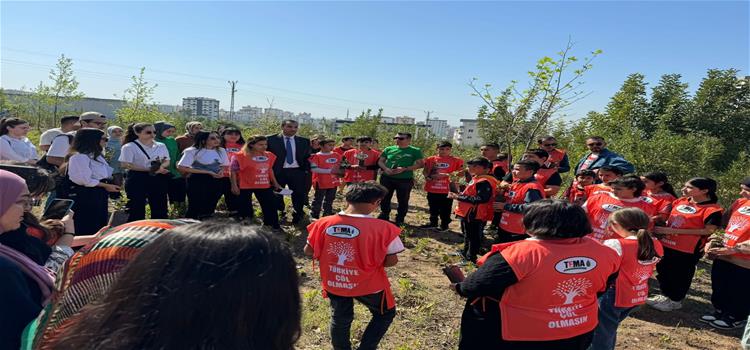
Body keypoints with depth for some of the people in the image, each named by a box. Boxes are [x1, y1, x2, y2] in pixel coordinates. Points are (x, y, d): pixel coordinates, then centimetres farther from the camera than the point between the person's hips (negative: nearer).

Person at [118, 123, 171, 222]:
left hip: (158, 179, 5)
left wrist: (161, 166, -14)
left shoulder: (161, 146, 10)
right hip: (137, 179, -5)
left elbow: (167, 161, 12)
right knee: (136, 210, 1)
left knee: (160, 208, 10)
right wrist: (149, 169, -17)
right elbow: (125, 165, -12)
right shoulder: (129, 147, -5)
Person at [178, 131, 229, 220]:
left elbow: (225, 165, 20)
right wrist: (207, 172, -19)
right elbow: (181, 167, -17)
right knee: (195, 208, -1)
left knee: (210, 207, 11)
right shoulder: (193, 151, -12)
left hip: (216, 182, 6)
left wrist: (221, 171, -7)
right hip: (198, 181, -5)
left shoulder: (221, 151, 6)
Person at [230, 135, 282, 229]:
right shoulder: (241, 156, -12)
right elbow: (233, 171, -9)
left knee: (271, 206, 7)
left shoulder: (269, 156, 4)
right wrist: (234, 186, -12)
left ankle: (274, 227, 21)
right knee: (244, 208, 6)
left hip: (265, 186, 5)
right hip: (245, 187, -4)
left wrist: (275, 183, 15)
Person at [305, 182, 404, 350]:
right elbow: (391, 261, -16)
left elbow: (308, 251, -2)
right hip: (367, 285, -3)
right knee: (385, 313, 25)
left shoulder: (324, 223, -12)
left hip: (333, 283, 3)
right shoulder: (382, 228, -23)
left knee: (339, 320, 27)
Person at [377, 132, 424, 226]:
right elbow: (380, 161, 11)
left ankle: (399, 220, 20)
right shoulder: (388, 149, 7)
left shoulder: (415, 151, -2)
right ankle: (384, 216, 31)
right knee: (384, 198, 13)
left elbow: (420, 164, -8)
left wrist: (404, 169, -17)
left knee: (403, 201, 5)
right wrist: (385, 169, -12)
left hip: (405, 179, -3)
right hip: (387, 178, 3)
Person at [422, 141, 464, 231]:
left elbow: (461, 173, -4)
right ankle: (433, 223, 31)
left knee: (445, 209, 5)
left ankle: (444, 225, 18)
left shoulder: (456, 160, -2)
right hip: (432, 189, 3)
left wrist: (447, 175, -16)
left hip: (447, 189, -3)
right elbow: (425, 171, 11)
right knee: (433, 208, 17)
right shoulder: (430, 159, 5)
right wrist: (428, 176, -11)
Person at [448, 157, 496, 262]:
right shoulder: (476, 179, 11)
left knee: (473, 237, 2)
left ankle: (471, 258, 13)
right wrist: (458, 195, 5)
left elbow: (480, 199, -30)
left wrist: (459, 197, -27)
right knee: (467, 235, 25)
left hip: (475, 216, -11)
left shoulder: (484, 182, -22)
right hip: (468, 213, 11)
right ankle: (465, 253, 42)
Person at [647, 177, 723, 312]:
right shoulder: (680, 202, 4)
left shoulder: (712, 209, -16)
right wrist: (662, 226, -3)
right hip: (666, 244, 7)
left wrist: (673, 231, -23)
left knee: (680, 275, 10)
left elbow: (708, 231, -20)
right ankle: (665, 295, 38)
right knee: (663, 270, 19)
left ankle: (675, 301, 29)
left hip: (687, 250, -7)